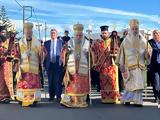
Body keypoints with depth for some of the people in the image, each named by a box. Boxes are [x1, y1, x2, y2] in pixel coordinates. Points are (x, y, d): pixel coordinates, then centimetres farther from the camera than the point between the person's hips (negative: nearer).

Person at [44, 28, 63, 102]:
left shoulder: (61, 42, 3)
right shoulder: (46, 43, 11)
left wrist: (63, 63, -5)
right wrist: (44, 64, 5)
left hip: (58, 64, -3)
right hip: (49, 64, 3)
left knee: (58, 81, -2)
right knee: (50, 81, 7)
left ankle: (58, 96, 5)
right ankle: (51, 96, 16)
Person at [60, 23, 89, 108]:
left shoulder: (87, 43, 8)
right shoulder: (70, 42, 9)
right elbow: (64, 55, 8)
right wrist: (66, 51, -13)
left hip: (83, 68, 0)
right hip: (72, 68, 0)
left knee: (82, 85, 1)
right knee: (71, 85, -5)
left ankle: (82, 101, 10)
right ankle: (68, 101, 0)